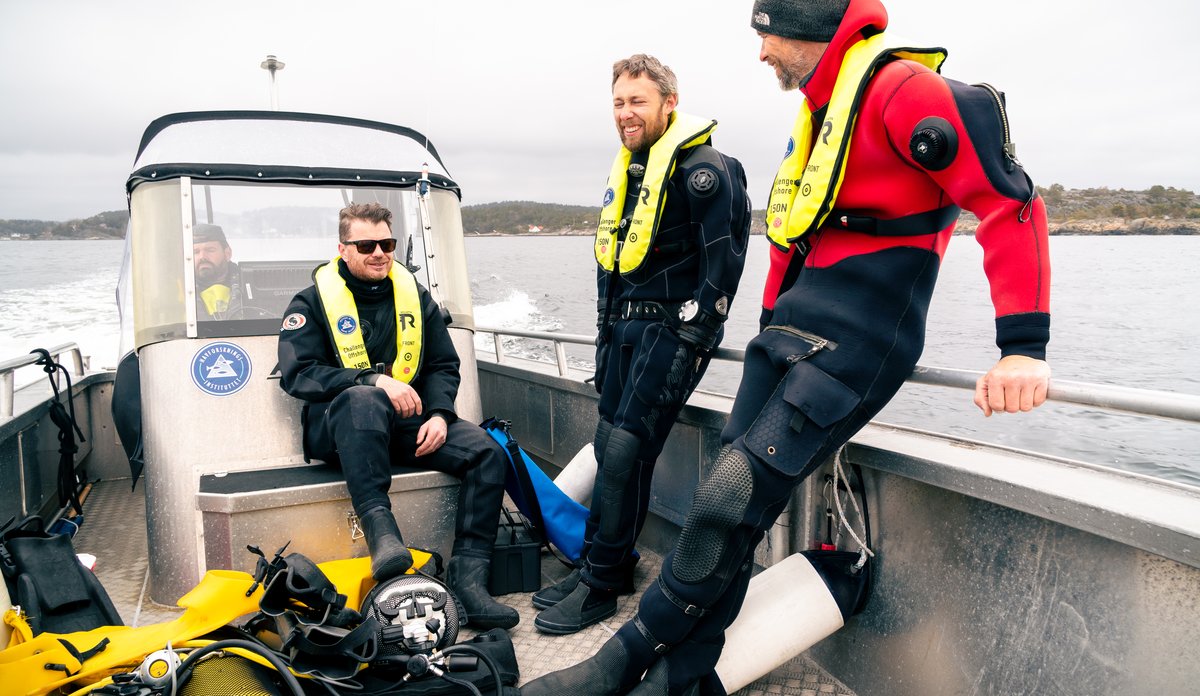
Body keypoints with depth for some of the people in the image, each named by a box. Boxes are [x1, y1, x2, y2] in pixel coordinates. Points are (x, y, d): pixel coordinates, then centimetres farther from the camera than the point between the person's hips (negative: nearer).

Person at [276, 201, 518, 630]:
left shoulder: (415, 295, 14)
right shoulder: (312, 301, 2)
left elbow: (443, 365, 13)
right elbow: (297, 374, -11)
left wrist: (439, 414, -8)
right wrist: (375, 380, -23)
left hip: (405, 423, 4)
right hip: (336, 428, -4)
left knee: (486, 450, -20)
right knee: (363, 399, -40)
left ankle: (467, 578, -24)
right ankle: (380, 529, -42)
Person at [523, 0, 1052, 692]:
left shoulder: (900, 90, -10)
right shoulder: (819, 113, 20)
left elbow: (1011, 200, -14)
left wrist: (1024, 347, -18)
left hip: (856, 346, -9)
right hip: (794, 330, 9)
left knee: (731, 500, -15)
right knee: (731, 508, 3)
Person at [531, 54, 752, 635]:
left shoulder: (702, 168, -10)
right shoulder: (626, 171, 17)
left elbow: (723, 260, -14)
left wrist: (692, 338, -16)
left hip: (670, 330, -8)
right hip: (622, 327, 8)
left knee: (626, 451, -11)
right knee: (609, 449, 8)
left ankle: (601, 586, 2)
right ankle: (603, 565, 21)